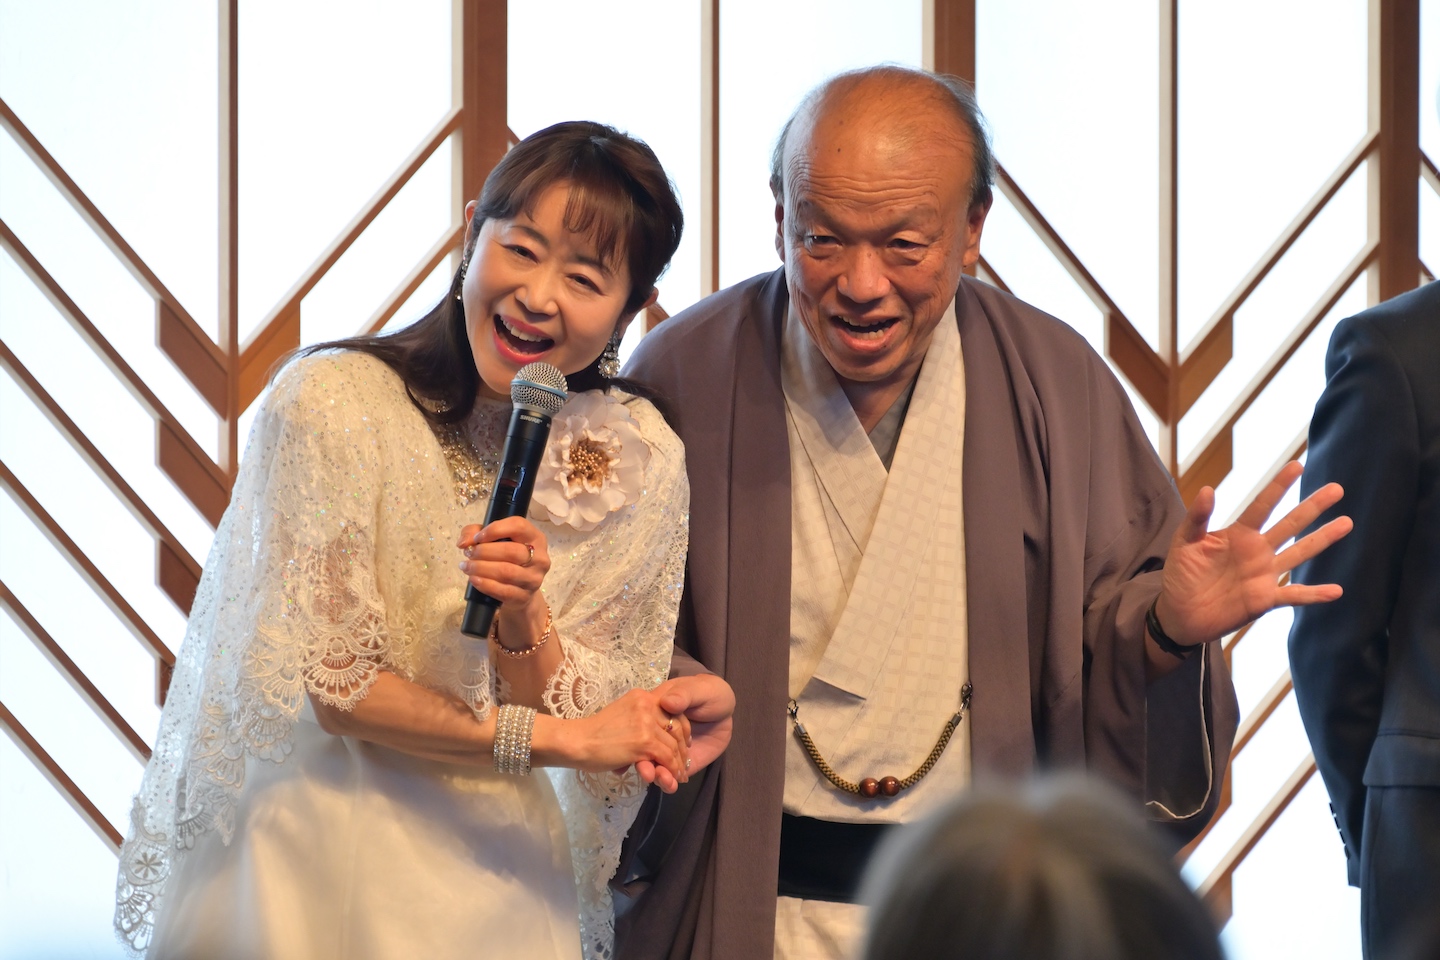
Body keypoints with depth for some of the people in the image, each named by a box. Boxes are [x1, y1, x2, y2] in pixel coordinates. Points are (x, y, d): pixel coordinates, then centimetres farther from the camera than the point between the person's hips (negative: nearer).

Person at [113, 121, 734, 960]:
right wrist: (557, 735, -13)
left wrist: (521, 617, -23)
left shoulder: (640, 465, -5)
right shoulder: (334, 404, -15)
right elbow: (330, 686, -14)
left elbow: (590, 732, -4)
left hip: (496, 884, 3)